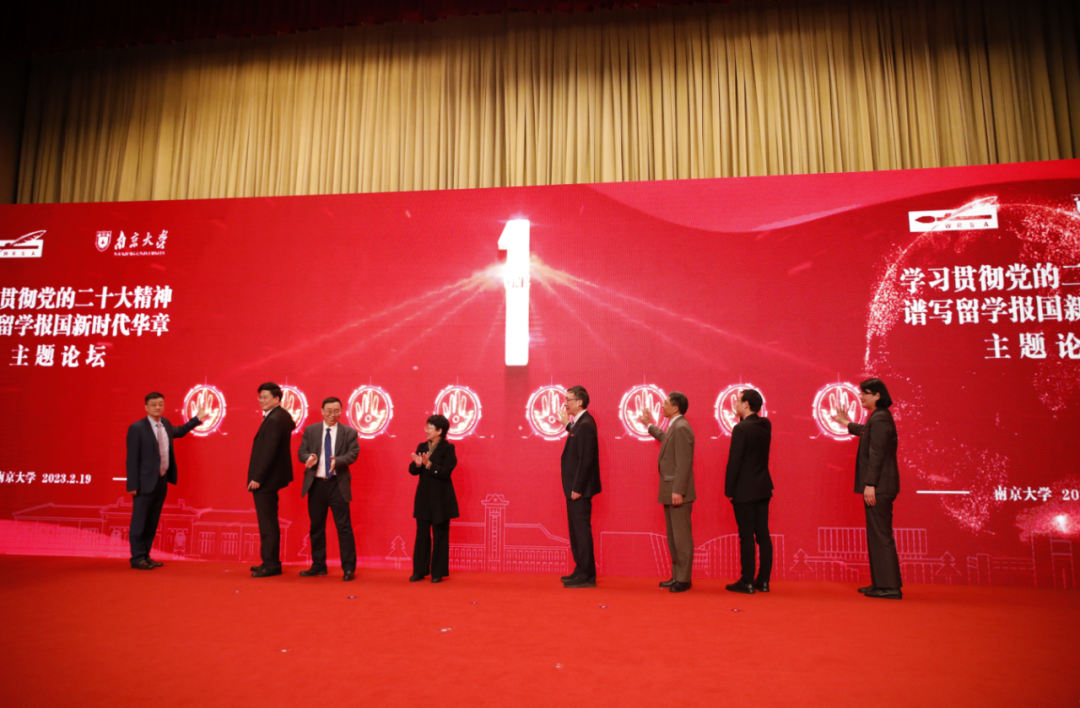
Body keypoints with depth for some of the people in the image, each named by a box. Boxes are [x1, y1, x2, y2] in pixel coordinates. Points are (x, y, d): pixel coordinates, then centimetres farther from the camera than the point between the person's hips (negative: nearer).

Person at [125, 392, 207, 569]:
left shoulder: (165, 423, 9)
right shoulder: (137, 428, -12)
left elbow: (178, 432, 33)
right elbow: (132, 458, -13)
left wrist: (196, 420, 31)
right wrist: (133, 485, -15)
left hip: (162, 481, 7)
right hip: (146, 482, -7)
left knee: (153, 522, 13)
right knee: (139, 522, 1)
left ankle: (145, 556, 23)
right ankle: (137, 558, 10)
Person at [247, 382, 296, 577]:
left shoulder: (273, 420, -20)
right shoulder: (283, 415, 9)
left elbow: (268, 452, -23)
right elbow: (291, 425, 30)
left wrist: (257, 479, -20)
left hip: (265, 480, -11)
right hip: (271, 476, 11)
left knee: (267, 523, -4)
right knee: (269, 521, 16)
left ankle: (271, 565, 3)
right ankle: (271, 561, 25)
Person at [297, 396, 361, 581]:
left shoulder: (349, 432, 2)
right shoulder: (310, 430, 8)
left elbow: (353, 453, -8)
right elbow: (301, 452, 3)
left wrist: (337, 461, -27)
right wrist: (309, 458, -20)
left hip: (338, 484, -3)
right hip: (316, 484, 3)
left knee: (344, 526, -3)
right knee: (316, 526, 11)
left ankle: (349, 568, 4)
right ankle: (318, 566, 24)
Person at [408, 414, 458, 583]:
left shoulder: (448, 448, -9)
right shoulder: (422, 447, 8)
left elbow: (446, 472, -17)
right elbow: (412, 470, 3)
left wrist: (429, 465, -26)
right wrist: (417, 464, -19)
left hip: (441, 498, -5)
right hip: (423, 497, 5)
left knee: (440, 536, 4)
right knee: (422, 534, 9)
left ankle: (438, 573, 13)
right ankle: (419, 571, 18)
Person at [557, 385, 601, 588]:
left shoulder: (585, 424, -19)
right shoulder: (579, 422, 11)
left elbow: (586, 459, -22)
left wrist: (577, 488, -21)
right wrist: (567, 424, 19)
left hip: (579, 488, -10)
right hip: (575, 487, 10)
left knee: (582, 530, -2)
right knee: (576, 530, 16)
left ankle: (586, 576, 6)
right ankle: (582, 570, 25)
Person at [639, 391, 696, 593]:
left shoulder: (681, 427, -17)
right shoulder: (674, 426, 13)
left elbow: (683, 462, -22)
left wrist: (678, 491, -24)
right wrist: (649, 425, 42)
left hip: (678, 493, -10)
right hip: (670, 492, 10)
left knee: (682, 537, -1)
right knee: (673, 537, 15)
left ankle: (684, 579, 7)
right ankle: (676, 576, 24)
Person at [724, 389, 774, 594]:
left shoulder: (741, 429, -17)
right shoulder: (765, 425, 4)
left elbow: (734, 461, -16)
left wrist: (728, 490, -9)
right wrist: (743, 417, 11)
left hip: (744, 491, -7)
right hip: (763, 488, 7)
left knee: (746, 536, -1)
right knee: (763, 535, 9)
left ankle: (747, 582, 5)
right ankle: (763, 581, 15)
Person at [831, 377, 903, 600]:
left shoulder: (880, 419, -16)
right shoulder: (878, 417, 16)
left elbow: (876, 455, -21)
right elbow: (867, 433, 38)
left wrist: (870, 484, -22)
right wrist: (846, 424, 52)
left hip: (879, 487, -11)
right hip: (879, 487, 11)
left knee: (881, 536, -6)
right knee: (877, 535, 15)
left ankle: (890, 586, 0)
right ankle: (880, 583, 22)